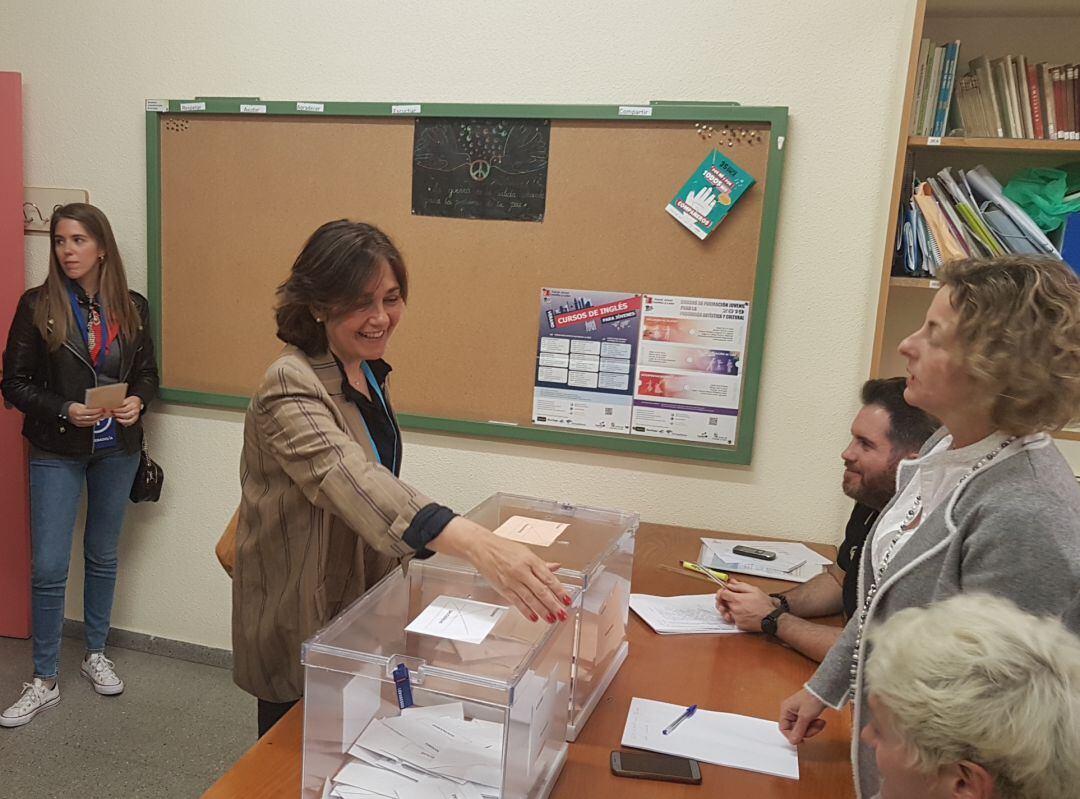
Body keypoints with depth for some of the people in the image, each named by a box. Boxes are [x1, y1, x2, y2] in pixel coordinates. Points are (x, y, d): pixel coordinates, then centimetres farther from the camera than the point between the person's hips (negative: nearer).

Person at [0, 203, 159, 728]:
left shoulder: (131, 307, -1)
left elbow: (148, 373, 8)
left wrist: (138, 401, -13)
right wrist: (64, 409, -19)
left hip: (117, 451, 2)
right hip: (57, 453, -2)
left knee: (103, 556, 16)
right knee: (48, 567, -1)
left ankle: (96, 655, 34)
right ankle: (44, 682, 15)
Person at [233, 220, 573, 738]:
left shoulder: (369, 371, 0)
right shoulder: (290, 386, -27)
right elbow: (349, 477, -46)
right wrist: (475, 544, -60)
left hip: (358, 604, 8)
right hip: (301, 624, -8)